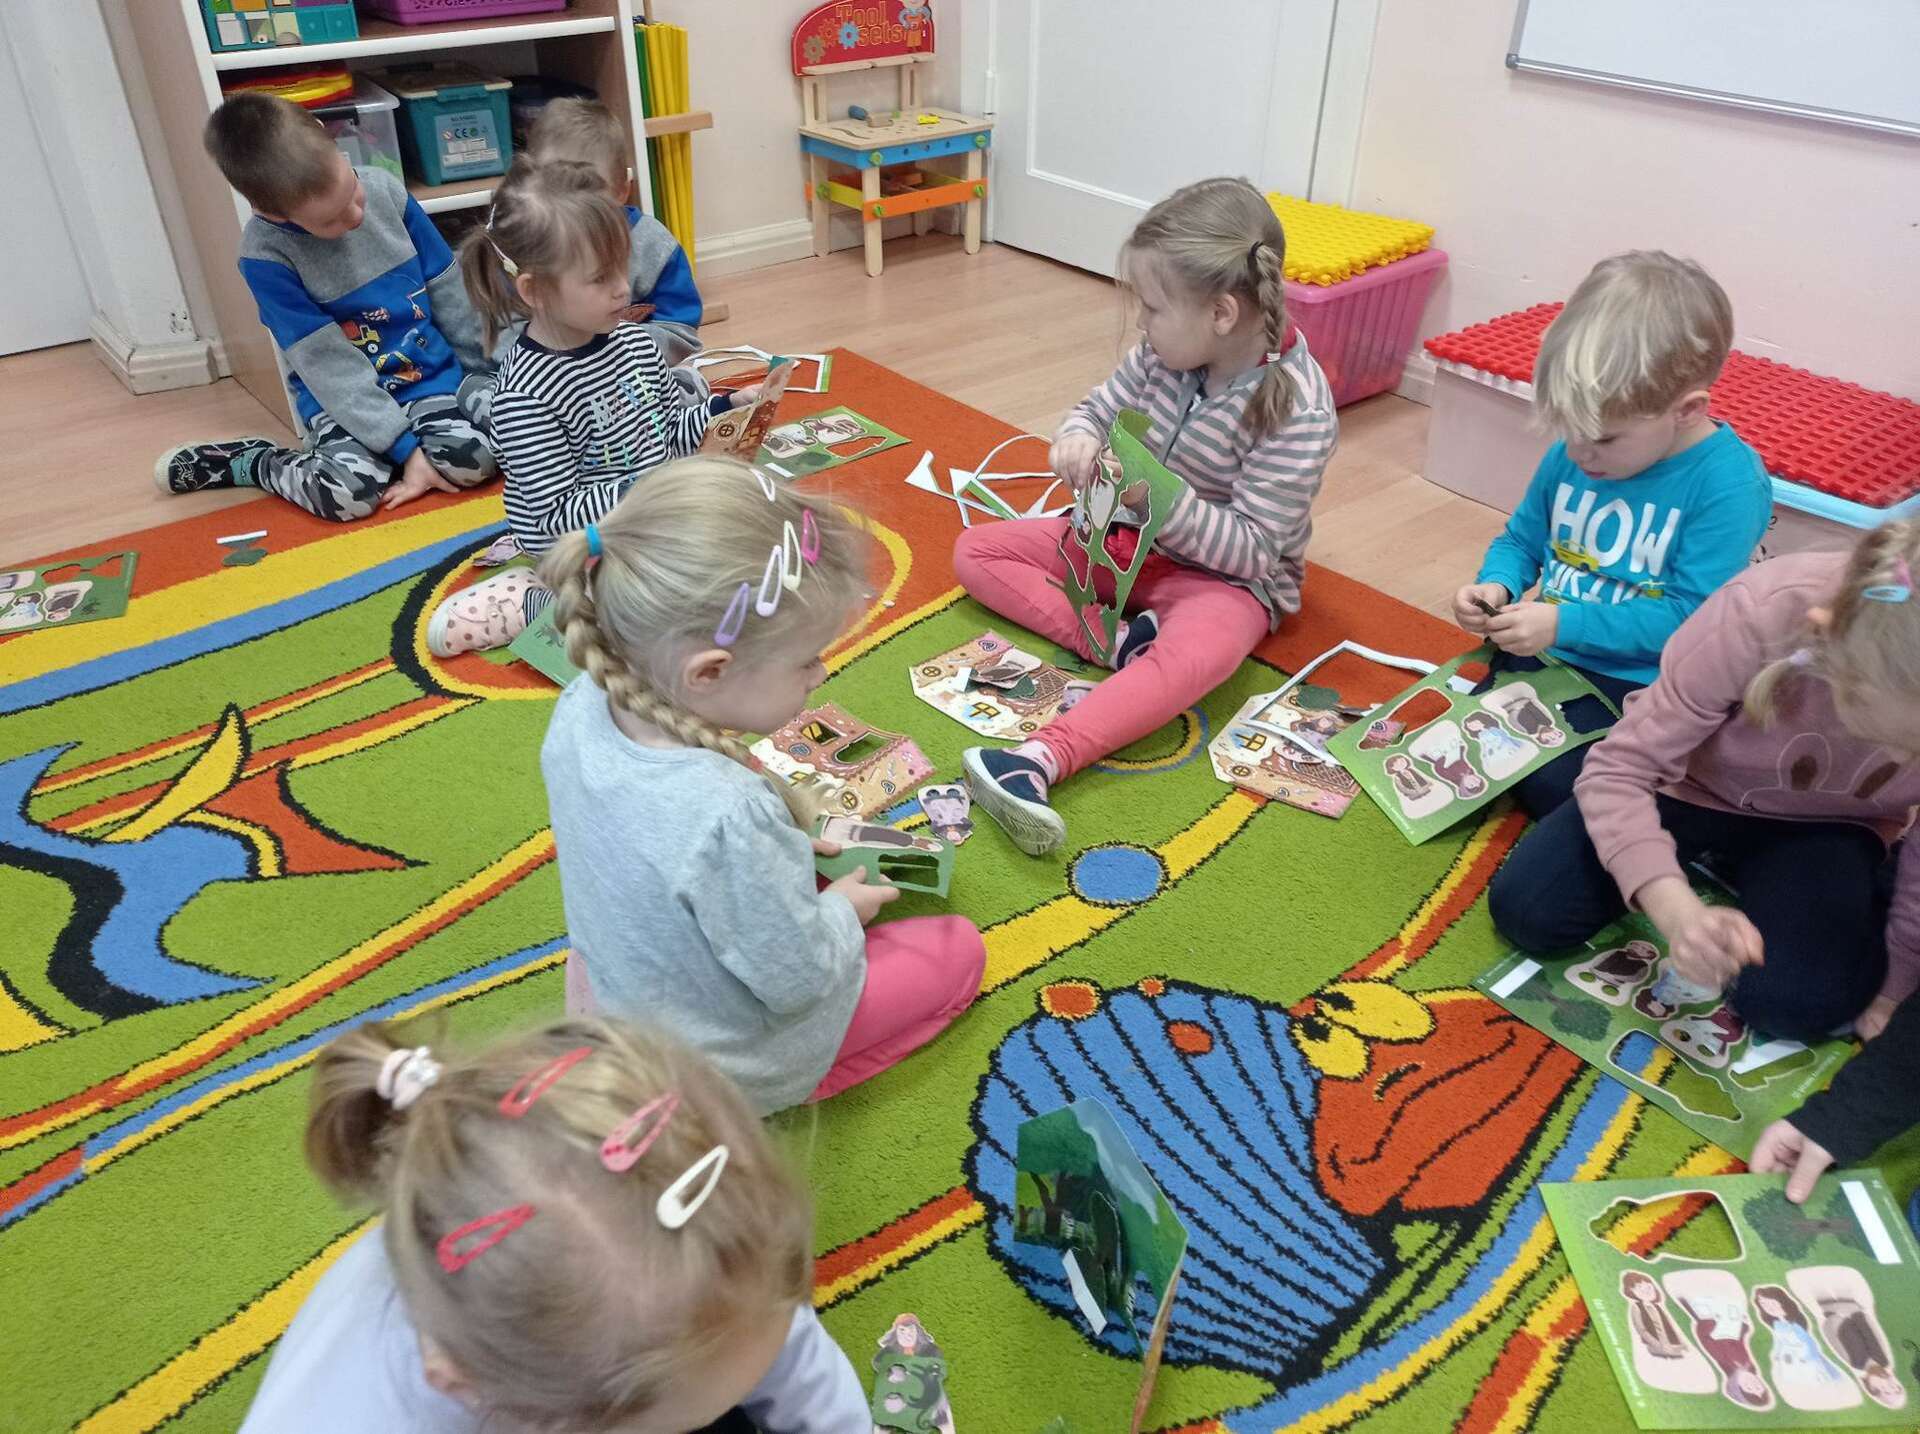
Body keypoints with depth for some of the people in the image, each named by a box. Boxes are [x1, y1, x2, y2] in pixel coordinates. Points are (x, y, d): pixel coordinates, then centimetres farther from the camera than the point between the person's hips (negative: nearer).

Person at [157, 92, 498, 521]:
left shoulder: (385, 190, -6)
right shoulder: (265, 254, -16)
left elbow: (448, 292, 5)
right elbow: (330, 369, -18)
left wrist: (487, 374, 8)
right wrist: (406, 446, -23)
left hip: (435, 377, 3)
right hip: (345, 401, -3)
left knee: (476, 456, -27)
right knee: (347, 490, -31)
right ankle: (248, 461, 2)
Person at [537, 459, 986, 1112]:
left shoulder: (584, 706, -18)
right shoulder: (728, 819, -41)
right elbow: (799, 979, -26)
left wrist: (786, 834, -1)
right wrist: (842, 910, -7)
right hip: (728, 1066, -7)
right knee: (960, 949, 6)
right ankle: (790, 1087, 4)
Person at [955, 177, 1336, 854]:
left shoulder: (1298, 411, -24)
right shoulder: (1166, 354, -9)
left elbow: (1250, 550, -24)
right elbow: (1099, 408, 6)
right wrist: (1078, 438, -19)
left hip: (1225, 576, -7)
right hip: (1126, 541, 7)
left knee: (1197, 652, -42)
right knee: (976, 551, -4)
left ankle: (1040, 760, -58)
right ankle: (1114, 638, -21)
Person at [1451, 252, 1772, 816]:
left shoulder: (1729, 483, -18)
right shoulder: (1571, 455, 1)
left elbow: (1691, 616, -21)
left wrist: (1565, 623, -26)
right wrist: (1496, 584, -8)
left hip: (1633, 680, -5)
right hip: (1540, 654, 6)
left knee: (1547, 785, -21)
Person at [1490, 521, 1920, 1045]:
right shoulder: (1763, 614, -38)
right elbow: (1618, 770, -30)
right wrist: (1679, 911, -45)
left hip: (1824, 824, 1)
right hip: (1694, 785, -1)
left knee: (1799, 1003, -23)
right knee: (1524, 909, -14)